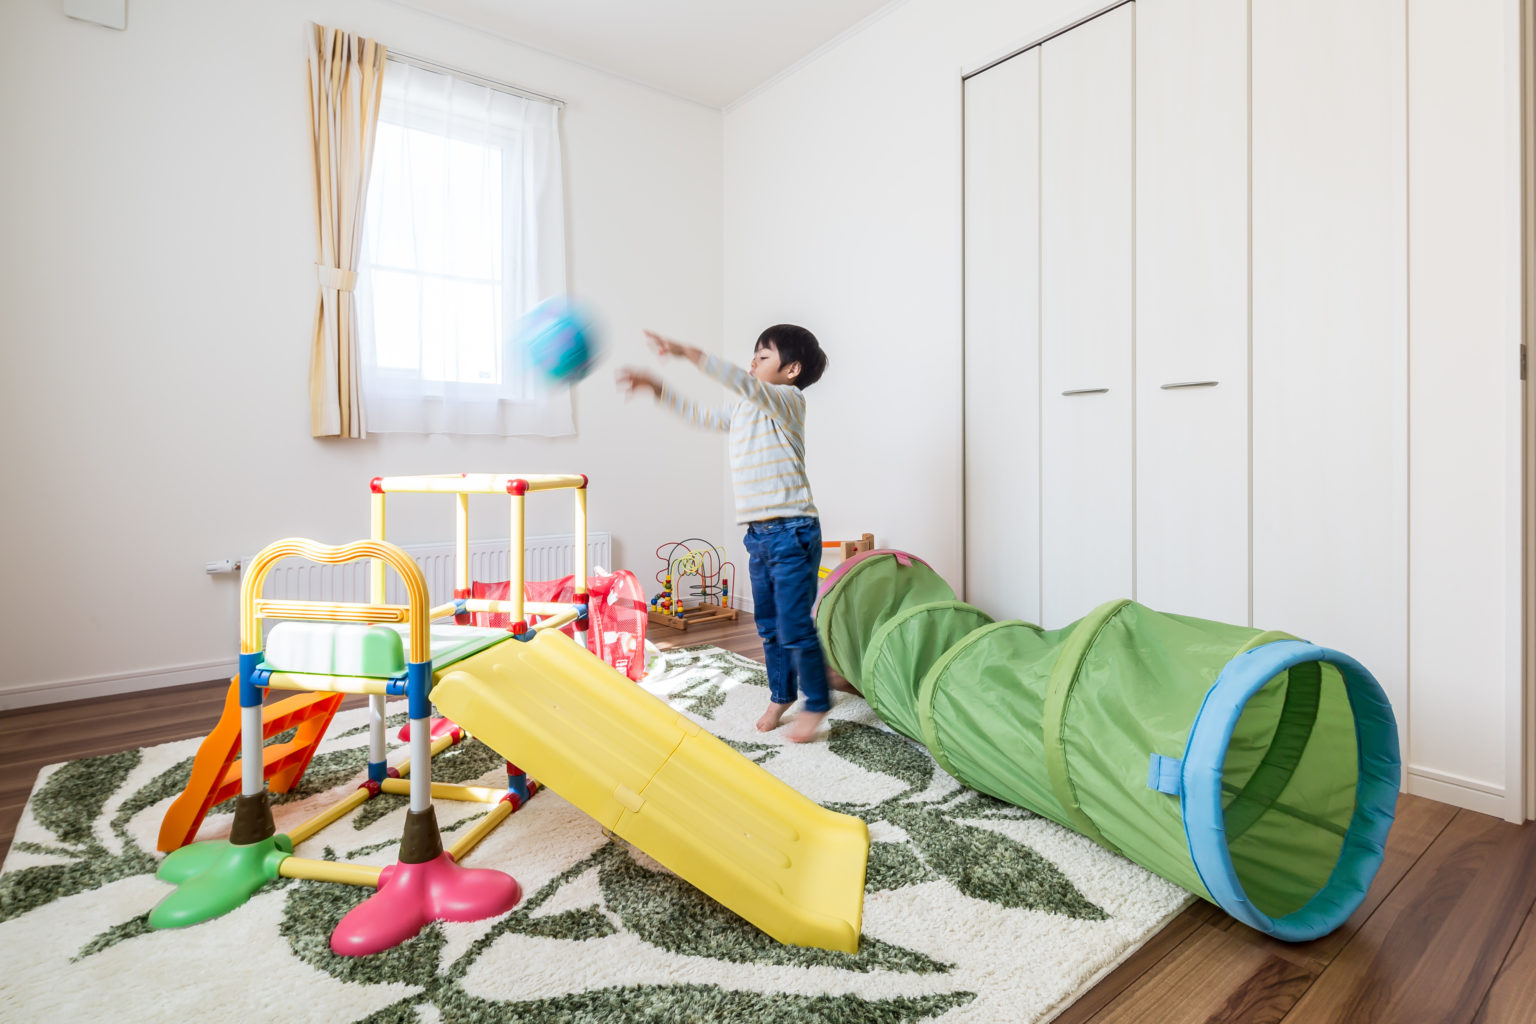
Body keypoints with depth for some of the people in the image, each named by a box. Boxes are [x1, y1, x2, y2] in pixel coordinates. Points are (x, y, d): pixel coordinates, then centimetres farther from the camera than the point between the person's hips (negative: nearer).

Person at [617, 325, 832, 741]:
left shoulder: (788, 399, -7)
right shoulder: (743, 408, 18)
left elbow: (742, 382, -24)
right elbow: (701, 415, 28)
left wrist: (686, 351, -29)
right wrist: (656, 387, 23)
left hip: (791, 533, -8)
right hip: (758, 534, 9)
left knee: (794, 626, -3)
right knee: (768, 625, 16)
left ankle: (817, 703, 14)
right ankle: (781, 696, 31)